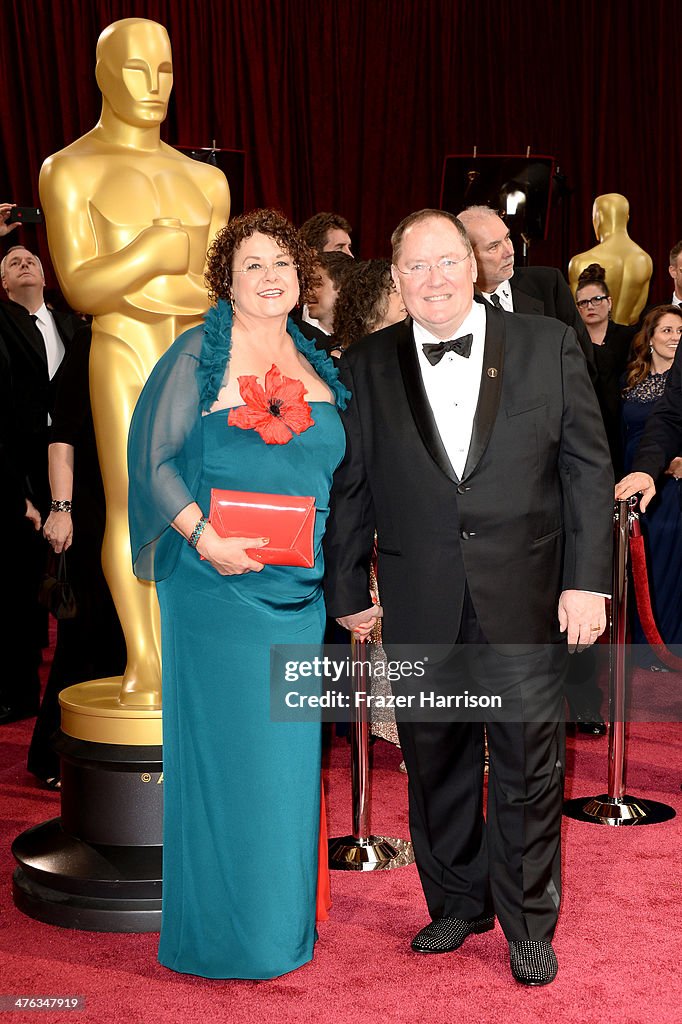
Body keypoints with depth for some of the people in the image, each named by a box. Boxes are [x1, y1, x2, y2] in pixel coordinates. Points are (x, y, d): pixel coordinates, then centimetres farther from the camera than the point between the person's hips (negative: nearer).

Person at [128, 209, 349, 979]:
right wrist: (201, 533, -19)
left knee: (290, 750, 11)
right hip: (221, 586, -5)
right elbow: (152, 455, -8)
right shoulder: (198, 355, -3)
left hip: (302, 589, 6)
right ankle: (224, 926, 13)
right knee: (226, 747, -1)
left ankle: (285, 912, 25)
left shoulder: (315, 365, 14)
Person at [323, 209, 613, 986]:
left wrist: (587, 579, -5)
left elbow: (587, 468, 1)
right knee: (435, 760, 12)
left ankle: (528, 923, 23)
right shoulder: (366, 367, 5)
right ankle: (457, 903, 33)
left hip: (526, 596, -1)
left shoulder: (547, 346, 2)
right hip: (421, 602, 1)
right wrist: (347, 592, 6)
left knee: (530, 760, 5)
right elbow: (348, 488, 7)